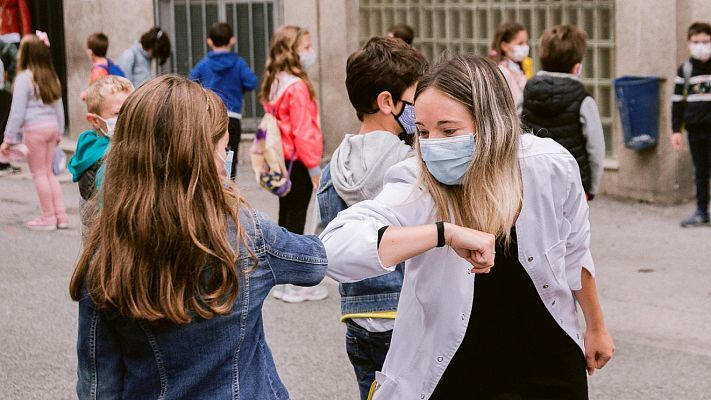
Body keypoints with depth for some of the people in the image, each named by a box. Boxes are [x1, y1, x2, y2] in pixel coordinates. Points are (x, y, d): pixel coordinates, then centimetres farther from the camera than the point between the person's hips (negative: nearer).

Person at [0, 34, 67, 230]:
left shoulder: (24, 78, -11)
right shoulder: (51, 77, 9)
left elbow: (17, 111, -11)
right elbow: (59, 106, 16)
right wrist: (59, 132, 24)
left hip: (34, 128, -7)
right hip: (52, 126, 7)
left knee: (39, 173, 3)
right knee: (48, 172, 15)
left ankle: (48, 217, 6)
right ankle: (61, 215, 14)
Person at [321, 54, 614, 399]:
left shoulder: (550, 168, -15)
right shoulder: (416, 188, -22)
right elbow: (335, 250, -39)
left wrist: (596, 327, 18)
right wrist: (445, 233, -45)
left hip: (550, 369, 2)